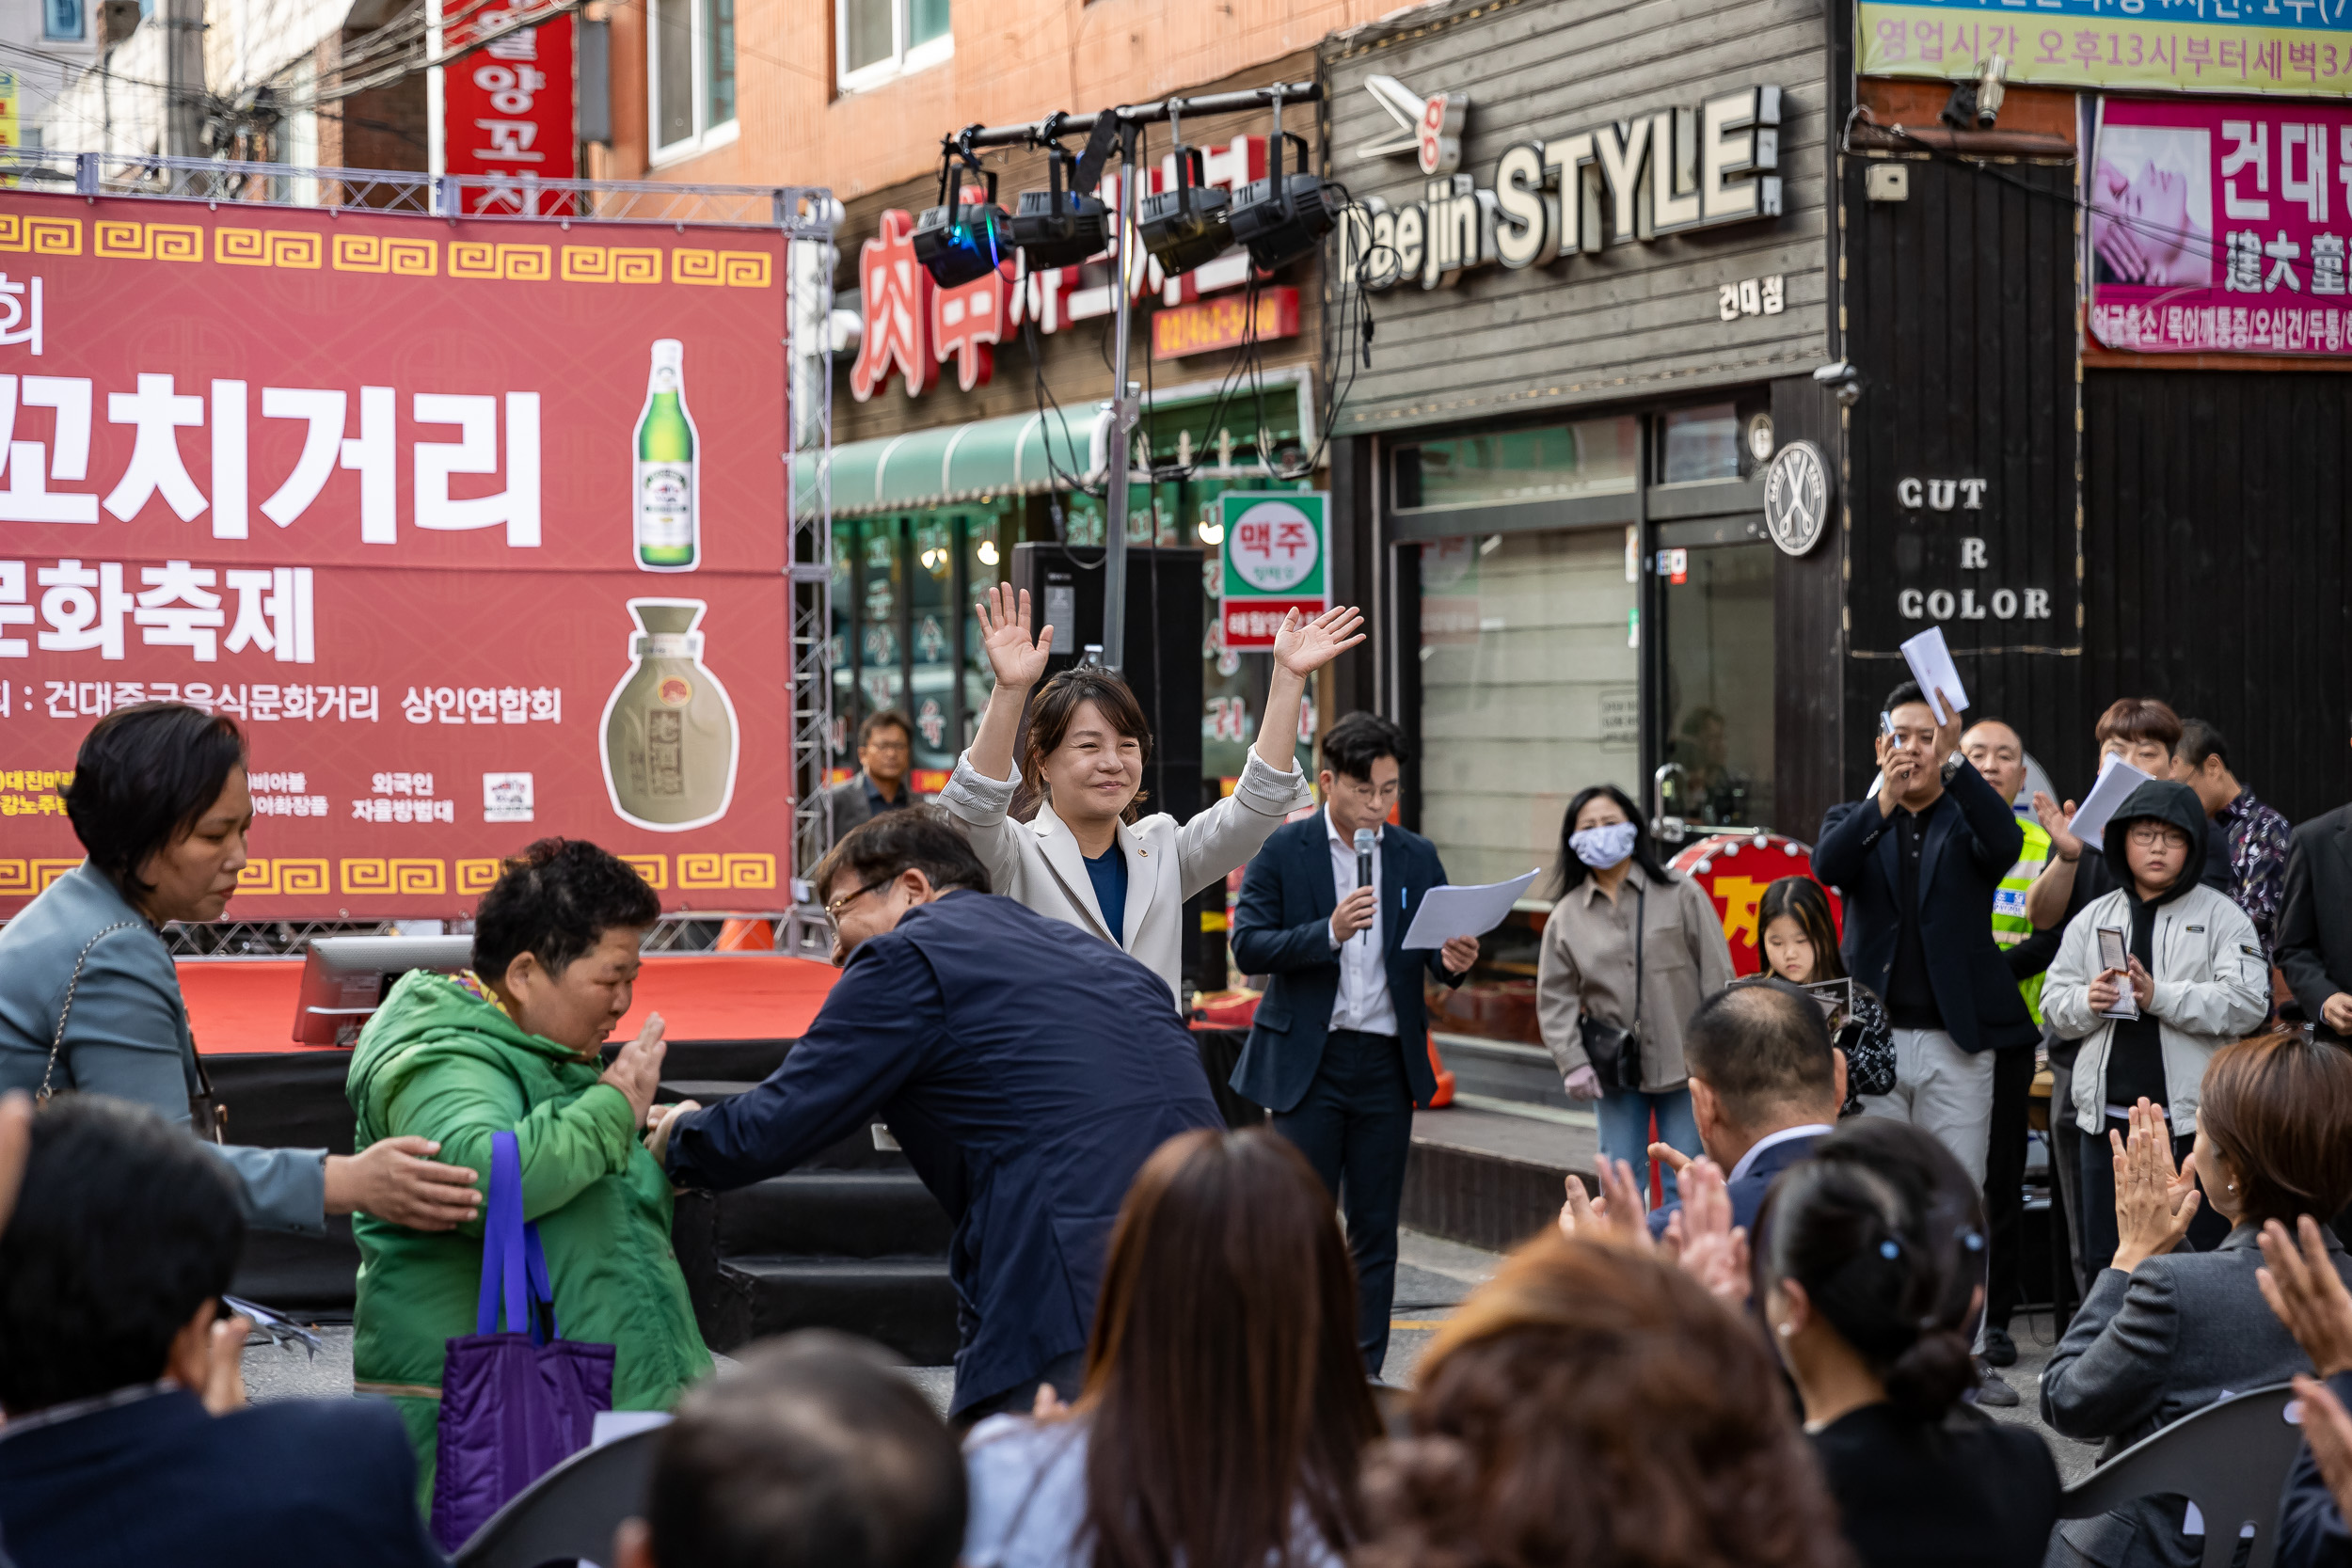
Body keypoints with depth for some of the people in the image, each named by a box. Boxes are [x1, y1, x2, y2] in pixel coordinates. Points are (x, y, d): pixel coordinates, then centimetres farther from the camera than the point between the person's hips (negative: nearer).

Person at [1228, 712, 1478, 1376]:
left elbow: (1437, 958, 9)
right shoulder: (1282, 850, -2)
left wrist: (1453, 961, -15)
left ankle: (1364, 1372, 13)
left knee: (1375, 1227, 6)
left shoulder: (1417, 857, 9)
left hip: (1387, 1064, 3)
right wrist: (1329, 932, -22)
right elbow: (1248, 944, -9)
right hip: (1306, 1061, -3)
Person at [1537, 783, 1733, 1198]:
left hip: (1682, 1064, -2)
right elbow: (1555, 999, 5)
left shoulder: (1680, 895, -1)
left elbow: (1717, 976, -1)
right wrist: (1572, 1063, -5)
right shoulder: (1566, 917, 4)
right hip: (1615, 1072, 2)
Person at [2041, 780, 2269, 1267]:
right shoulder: (2093, 918, 13)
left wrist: (2159, 996, -19)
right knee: (2106, 1260, 8)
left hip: (2191, 1119, -4)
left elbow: (2247, 1003, -10)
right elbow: (2054, 1003, 13)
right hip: (2107, 1115, 4)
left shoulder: (2222, 917, 2)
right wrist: (2087, 1002, -10)